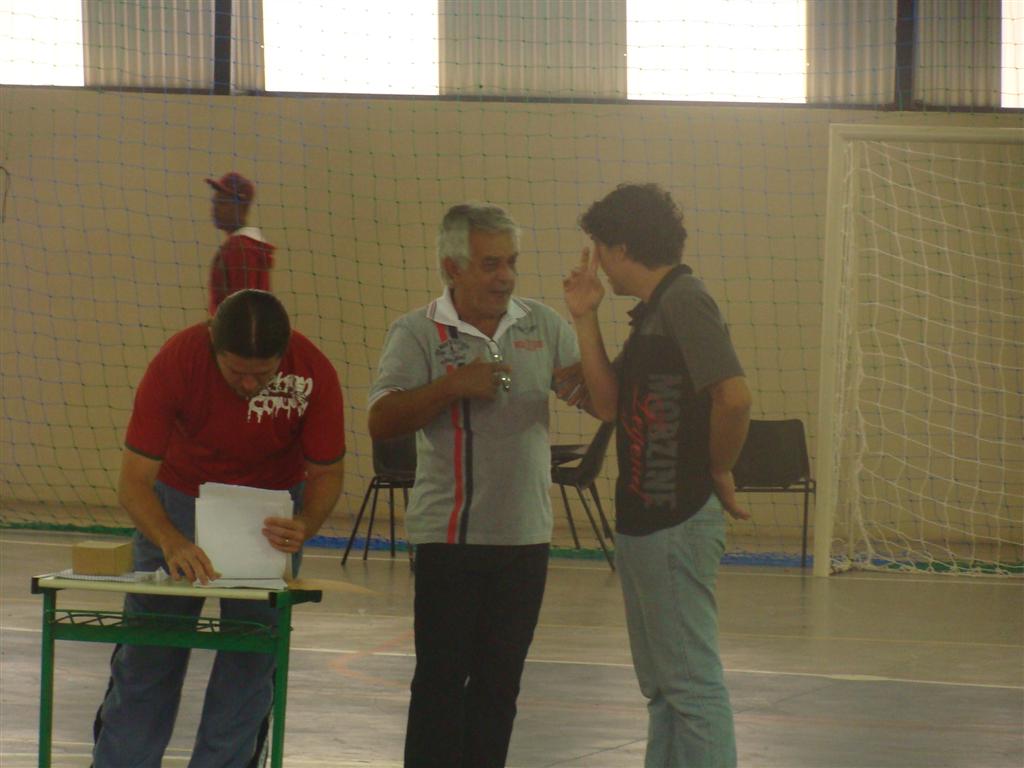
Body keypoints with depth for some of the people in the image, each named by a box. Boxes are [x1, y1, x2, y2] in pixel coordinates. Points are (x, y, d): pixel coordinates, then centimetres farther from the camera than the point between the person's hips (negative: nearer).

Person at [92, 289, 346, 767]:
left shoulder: (314, 373, -27)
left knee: (250, 657, -4)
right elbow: (134, 480, -29)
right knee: (148, 655, -2)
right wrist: (171, 543, -47)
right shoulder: (177, 361, -31)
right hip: (177, 500, -1)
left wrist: (305, 526, -35)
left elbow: (326, 473, -14)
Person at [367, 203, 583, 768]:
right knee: (442, 677, -2)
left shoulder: (542, 326, 8)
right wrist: (453, 386, -21)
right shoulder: (418, 333, -4)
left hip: (525, 532, 4)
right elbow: (381, 422, -13)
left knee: (499, 680, 10)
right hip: (449, 534, -4)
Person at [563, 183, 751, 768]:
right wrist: (586, 319, 8)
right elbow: (608, 402, 13)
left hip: (678, 521, -11)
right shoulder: (652, 309, 15)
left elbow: (734, 397, -26)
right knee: (661, 684, 16)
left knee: (692, 682, -7)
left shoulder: (684, 301, -15)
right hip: (644, 520, 11)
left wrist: (718, 472, -12)